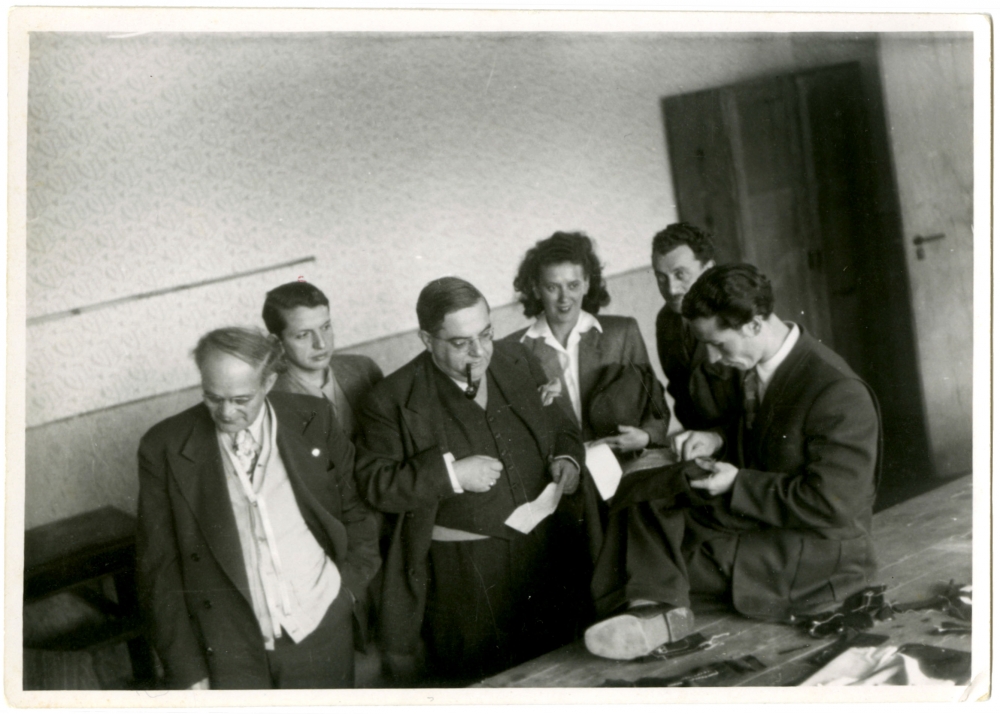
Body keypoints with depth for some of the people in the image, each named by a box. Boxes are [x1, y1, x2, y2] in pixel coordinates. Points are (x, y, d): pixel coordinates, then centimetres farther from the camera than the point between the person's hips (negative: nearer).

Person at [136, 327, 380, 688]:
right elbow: (158, 570, -4)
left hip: (321, 633, 2)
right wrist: (186, 670, -5)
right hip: (231, 651, -1)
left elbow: (359, 513, 9)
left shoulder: (313, 421, -3)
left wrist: (348, 586, 2)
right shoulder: (165, 448, -8)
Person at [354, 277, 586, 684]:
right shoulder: (393, 399, -11)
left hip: (540, 555, 5)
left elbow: (560, 427, 17)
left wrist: (566, 458, -5)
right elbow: (374, 483, -15)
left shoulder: (518, 364, 5)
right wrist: (449, 473, -23)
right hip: (462, 572, -4)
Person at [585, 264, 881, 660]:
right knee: (644, 501, -8)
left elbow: (831, 504, -25)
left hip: (816, 554, -9)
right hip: (757, 519, 9)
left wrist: (739, 485, -20)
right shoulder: (758, 368, 2)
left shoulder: (839, 394, -24)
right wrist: (720, 439, 0)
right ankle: (655, 606, -22)